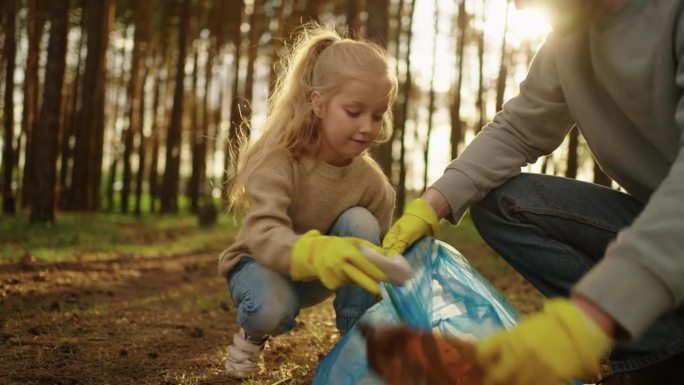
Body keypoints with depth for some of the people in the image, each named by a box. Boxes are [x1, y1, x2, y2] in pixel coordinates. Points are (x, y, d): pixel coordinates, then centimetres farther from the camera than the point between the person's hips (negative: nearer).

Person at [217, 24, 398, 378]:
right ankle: (252, 335, 2)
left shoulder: (372, 181, -17)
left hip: (320, 274, 4)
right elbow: (263, 236, -46)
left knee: (361, 223, -26)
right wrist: (317, 251, -67)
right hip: (263, 262, -4)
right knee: (271, 307, -39)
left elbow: (377, 252, -12)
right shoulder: (279, 162, -31)